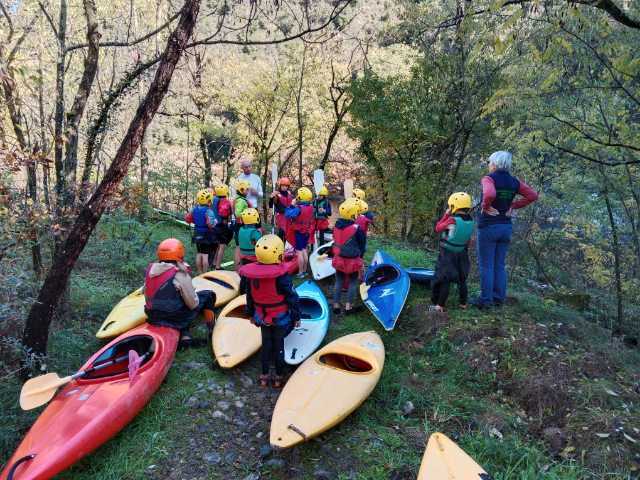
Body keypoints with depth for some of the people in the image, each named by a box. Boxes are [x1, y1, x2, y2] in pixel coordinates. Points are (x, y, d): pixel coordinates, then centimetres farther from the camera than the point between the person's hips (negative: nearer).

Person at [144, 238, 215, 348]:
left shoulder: (150, 270, 0)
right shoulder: (180, 275, -17)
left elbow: (148, 297, 9)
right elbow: (193, 304, -12)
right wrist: (194, 295, 8)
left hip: (153, 316, 7)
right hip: (174, 317, -6)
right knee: (208, 295, 8)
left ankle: (184, 333, 16)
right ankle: (212, 333, 15)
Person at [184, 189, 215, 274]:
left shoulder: (194, 209, 1)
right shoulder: (208, 211, -21)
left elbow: (187, 219, 7)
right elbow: (210, 224, -29)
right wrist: (215, 221, -9)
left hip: (197, 234, 7)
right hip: (206, 235, -7)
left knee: (199, 254, 15)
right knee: (205, 255, -1)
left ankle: (199, 273, 24)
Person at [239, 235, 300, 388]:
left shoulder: (251, 274, -9)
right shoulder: (282, 275, -23)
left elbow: (250, 297, 4)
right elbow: (292, 298, -16)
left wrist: (251, 314, 18)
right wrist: (296, 316, -4)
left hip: (262, 318, 4)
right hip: (280, 318, -3)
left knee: (266, 344, 17)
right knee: (279, 346, 10)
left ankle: (264, 376, 27)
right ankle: (278, 377, 23)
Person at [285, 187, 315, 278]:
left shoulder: (299, 208, -24)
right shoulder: (311, 207, 0)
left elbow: (288, 214, -30)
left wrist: (292, 205, -17)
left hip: (299, 232, -7)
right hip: (308, 232, 7)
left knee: (299, 252, -2)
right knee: (304, 250, 17)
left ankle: (300, 272, 1)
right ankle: (305, 270, 25)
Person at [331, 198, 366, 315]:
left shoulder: (336, 226, -6)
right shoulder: (357, 229, -20)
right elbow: (362, 246, -9)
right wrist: (360, 256, 7)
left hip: (339, 259, 5)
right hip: (353, 260, -4)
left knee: (339, 282, 16)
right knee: (353, 283, 11)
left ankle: (336, 305, 21)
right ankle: (348, 306, 13)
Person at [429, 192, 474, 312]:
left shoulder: (452, 220, -22)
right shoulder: (470, 221, -5)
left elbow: (438, 228, -9)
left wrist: (446, 215, -3)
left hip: (447, 254, -5)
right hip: (462, 254, 5)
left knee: (444, 280, 1)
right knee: (462, 279, 18)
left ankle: (440, 305, 4)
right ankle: (463, 303, 27)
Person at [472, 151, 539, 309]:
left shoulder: (489, 178, -14)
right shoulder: (514, 181, 5)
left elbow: (489, 194, -34)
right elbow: (533, 195, 5)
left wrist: (484, 206, -16)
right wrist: (513, 206, 5)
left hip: (488, 226, -6)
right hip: (506, 227, 6)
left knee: (486, 265, 2)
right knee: (500, 265, 14)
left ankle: (486, 299, 6)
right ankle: (499, 298, 19)